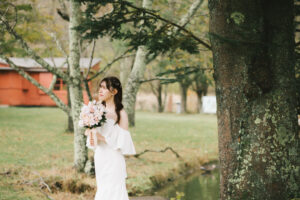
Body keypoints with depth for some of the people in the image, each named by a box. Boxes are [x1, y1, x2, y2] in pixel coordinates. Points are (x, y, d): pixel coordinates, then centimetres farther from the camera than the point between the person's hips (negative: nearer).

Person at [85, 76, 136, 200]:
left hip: (114, 160, -6)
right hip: (100, 158, 6)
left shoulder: (121, 114, -10)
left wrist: (102, 138, -17)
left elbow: (123, 141, -12)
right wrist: (92, 140, -4)